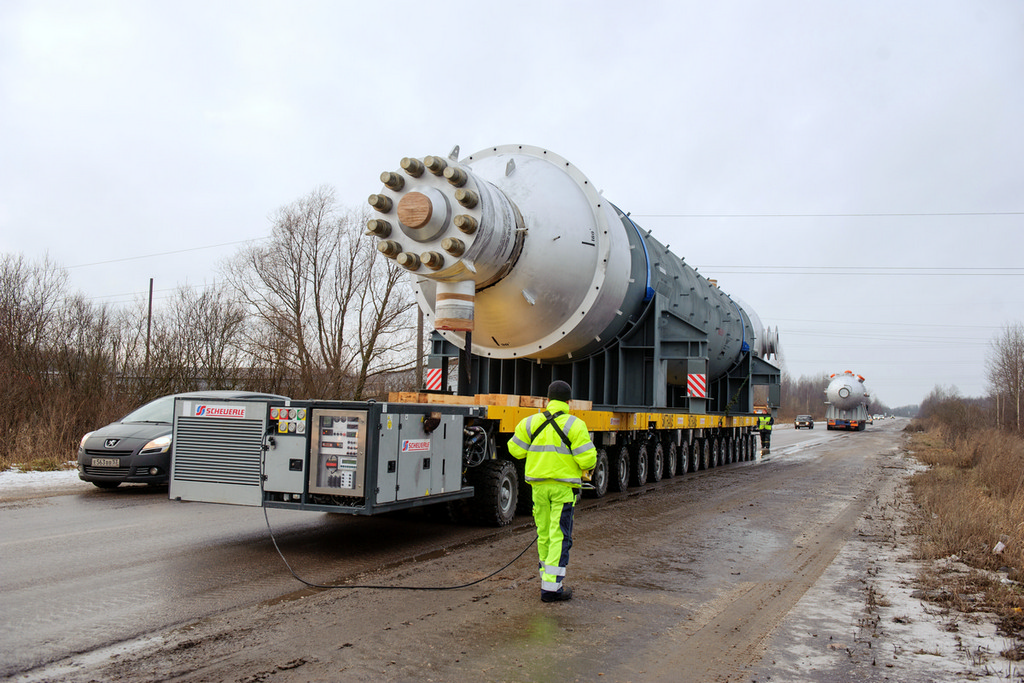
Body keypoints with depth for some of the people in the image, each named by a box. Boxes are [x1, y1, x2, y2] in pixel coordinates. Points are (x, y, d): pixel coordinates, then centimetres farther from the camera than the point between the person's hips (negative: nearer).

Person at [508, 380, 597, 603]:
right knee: (559, 536, -1)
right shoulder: (574, 425, -10)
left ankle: (548, 577, 28)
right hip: (564, 486, -4)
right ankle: (551, 586, -4)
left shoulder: (530, 422, 2)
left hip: (539, 485, 4)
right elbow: (587, 459, -13)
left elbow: (516, 450, 8)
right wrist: (587, 467, 9)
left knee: (543, 533, 15)